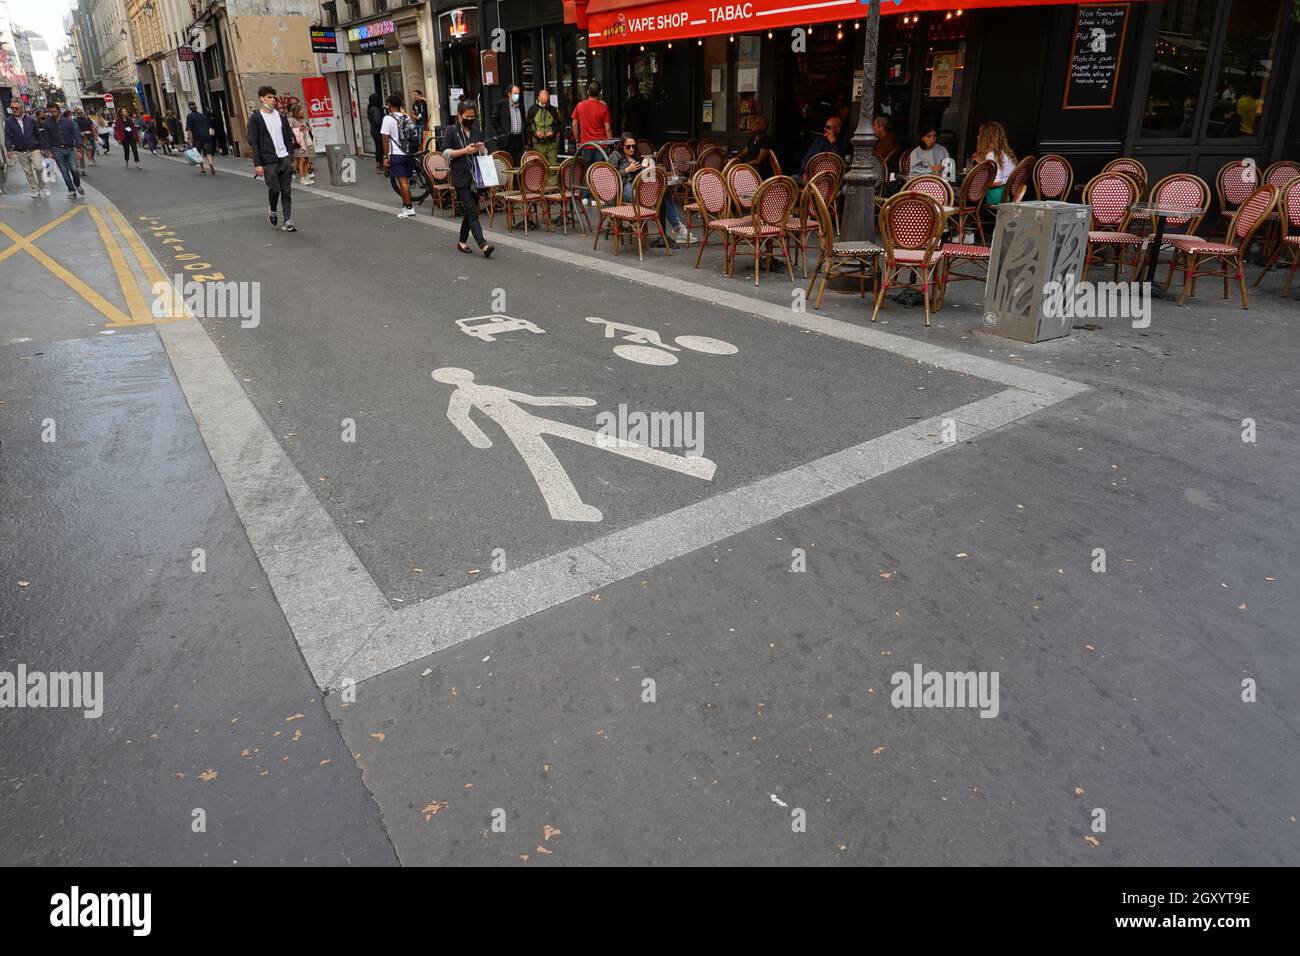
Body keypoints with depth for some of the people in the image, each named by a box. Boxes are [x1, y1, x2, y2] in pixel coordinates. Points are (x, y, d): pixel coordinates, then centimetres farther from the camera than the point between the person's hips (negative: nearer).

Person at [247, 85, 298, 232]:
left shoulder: (281, 116, 11)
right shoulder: (255, 118, -2)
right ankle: (273, 211, 25)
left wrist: (291, 158, 9)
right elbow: (253, 142, -5)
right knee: (274, 189, -5)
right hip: (269, 161, -4)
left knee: (287, 191, 0)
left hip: (285, 159, 4)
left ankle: (288, 222, 2)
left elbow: (289, 137, 15)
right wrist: (257, 164, -12)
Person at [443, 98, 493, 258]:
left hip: (476, 177, 5)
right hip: (461, 178, -5)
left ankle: (462, 242, 24)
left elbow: (485, 154, 19)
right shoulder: (451, 131, -1)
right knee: (472, 212, -12)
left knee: (469, 211, 10)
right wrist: (465, 151, -16)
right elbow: (446, 154, -6)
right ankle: (484, 245, -22)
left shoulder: (477, 131, 12)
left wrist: (482, 150, -4)